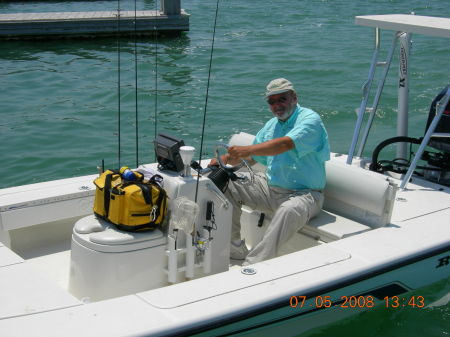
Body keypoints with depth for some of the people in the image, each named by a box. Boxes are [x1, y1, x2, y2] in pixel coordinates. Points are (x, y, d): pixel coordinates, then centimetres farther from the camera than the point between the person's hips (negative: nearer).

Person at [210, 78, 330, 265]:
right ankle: (235, 248, -3)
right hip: (270, 186, 8)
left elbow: (285, 144, -30)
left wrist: (246, 150, -42)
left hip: (303, 193, -8)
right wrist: (225, 159, -2)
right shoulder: (271, 125, 14)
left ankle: (253, 265, -41)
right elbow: (252, 158, 18)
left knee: (289, 210, -39)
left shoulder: (310, 120, -12)